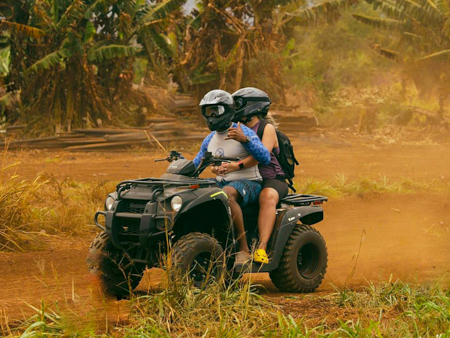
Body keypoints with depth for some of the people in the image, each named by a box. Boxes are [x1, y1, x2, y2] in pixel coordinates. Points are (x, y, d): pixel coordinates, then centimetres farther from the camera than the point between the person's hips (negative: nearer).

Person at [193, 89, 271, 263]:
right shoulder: (210, 140, 13)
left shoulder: (244, 132, -8)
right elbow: (195, 166, 21)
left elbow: (265, 158, -21)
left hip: (249, 184, -7)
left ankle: (244, 249, -35)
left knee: (227, 193, -40)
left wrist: (245, 140, -33)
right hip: (221, 184, 7)